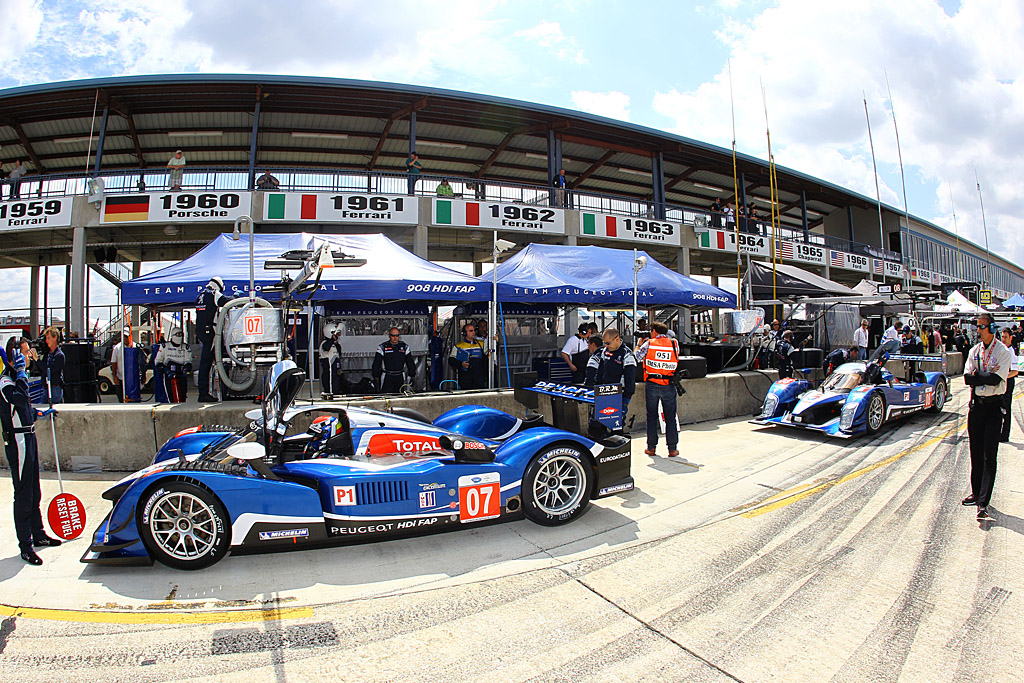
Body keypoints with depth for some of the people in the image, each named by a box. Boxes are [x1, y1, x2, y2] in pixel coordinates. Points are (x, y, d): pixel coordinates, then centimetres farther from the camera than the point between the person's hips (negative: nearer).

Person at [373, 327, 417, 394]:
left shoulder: (404, 346, 8)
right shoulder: (382, 347, -1)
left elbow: (410, 362, 13)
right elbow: (376, 363, -1)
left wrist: (412, 375, 10)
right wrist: (375, 377, -5)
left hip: (400, 378, 3)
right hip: (387, 378, -3)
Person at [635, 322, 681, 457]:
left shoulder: (649, 343, -2)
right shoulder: (674, 344, 2)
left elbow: (637, 357, 3)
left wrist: (639, 344, 18)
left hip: (651, 384, 0)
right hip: (668, 385, 1)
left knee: (651, 416, 9)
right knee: (670, 417, 7)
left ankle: (651, 447, 13)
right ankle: (672, 449, 9)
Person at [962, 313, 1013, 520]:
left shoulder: (1003, 352, -7)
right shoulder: (974, 351, 8)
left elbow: (996, 379, -19)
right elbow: (967, 378, -2)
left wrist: (977, 375, -8)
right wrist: (987, 376, -15)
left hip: (994, 406, -5)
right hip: (976, 404, 5)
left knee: (989, 456, -8)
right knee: (976, 453, 13)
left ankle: (983, 503, -9)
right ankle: (976, 492, 25)